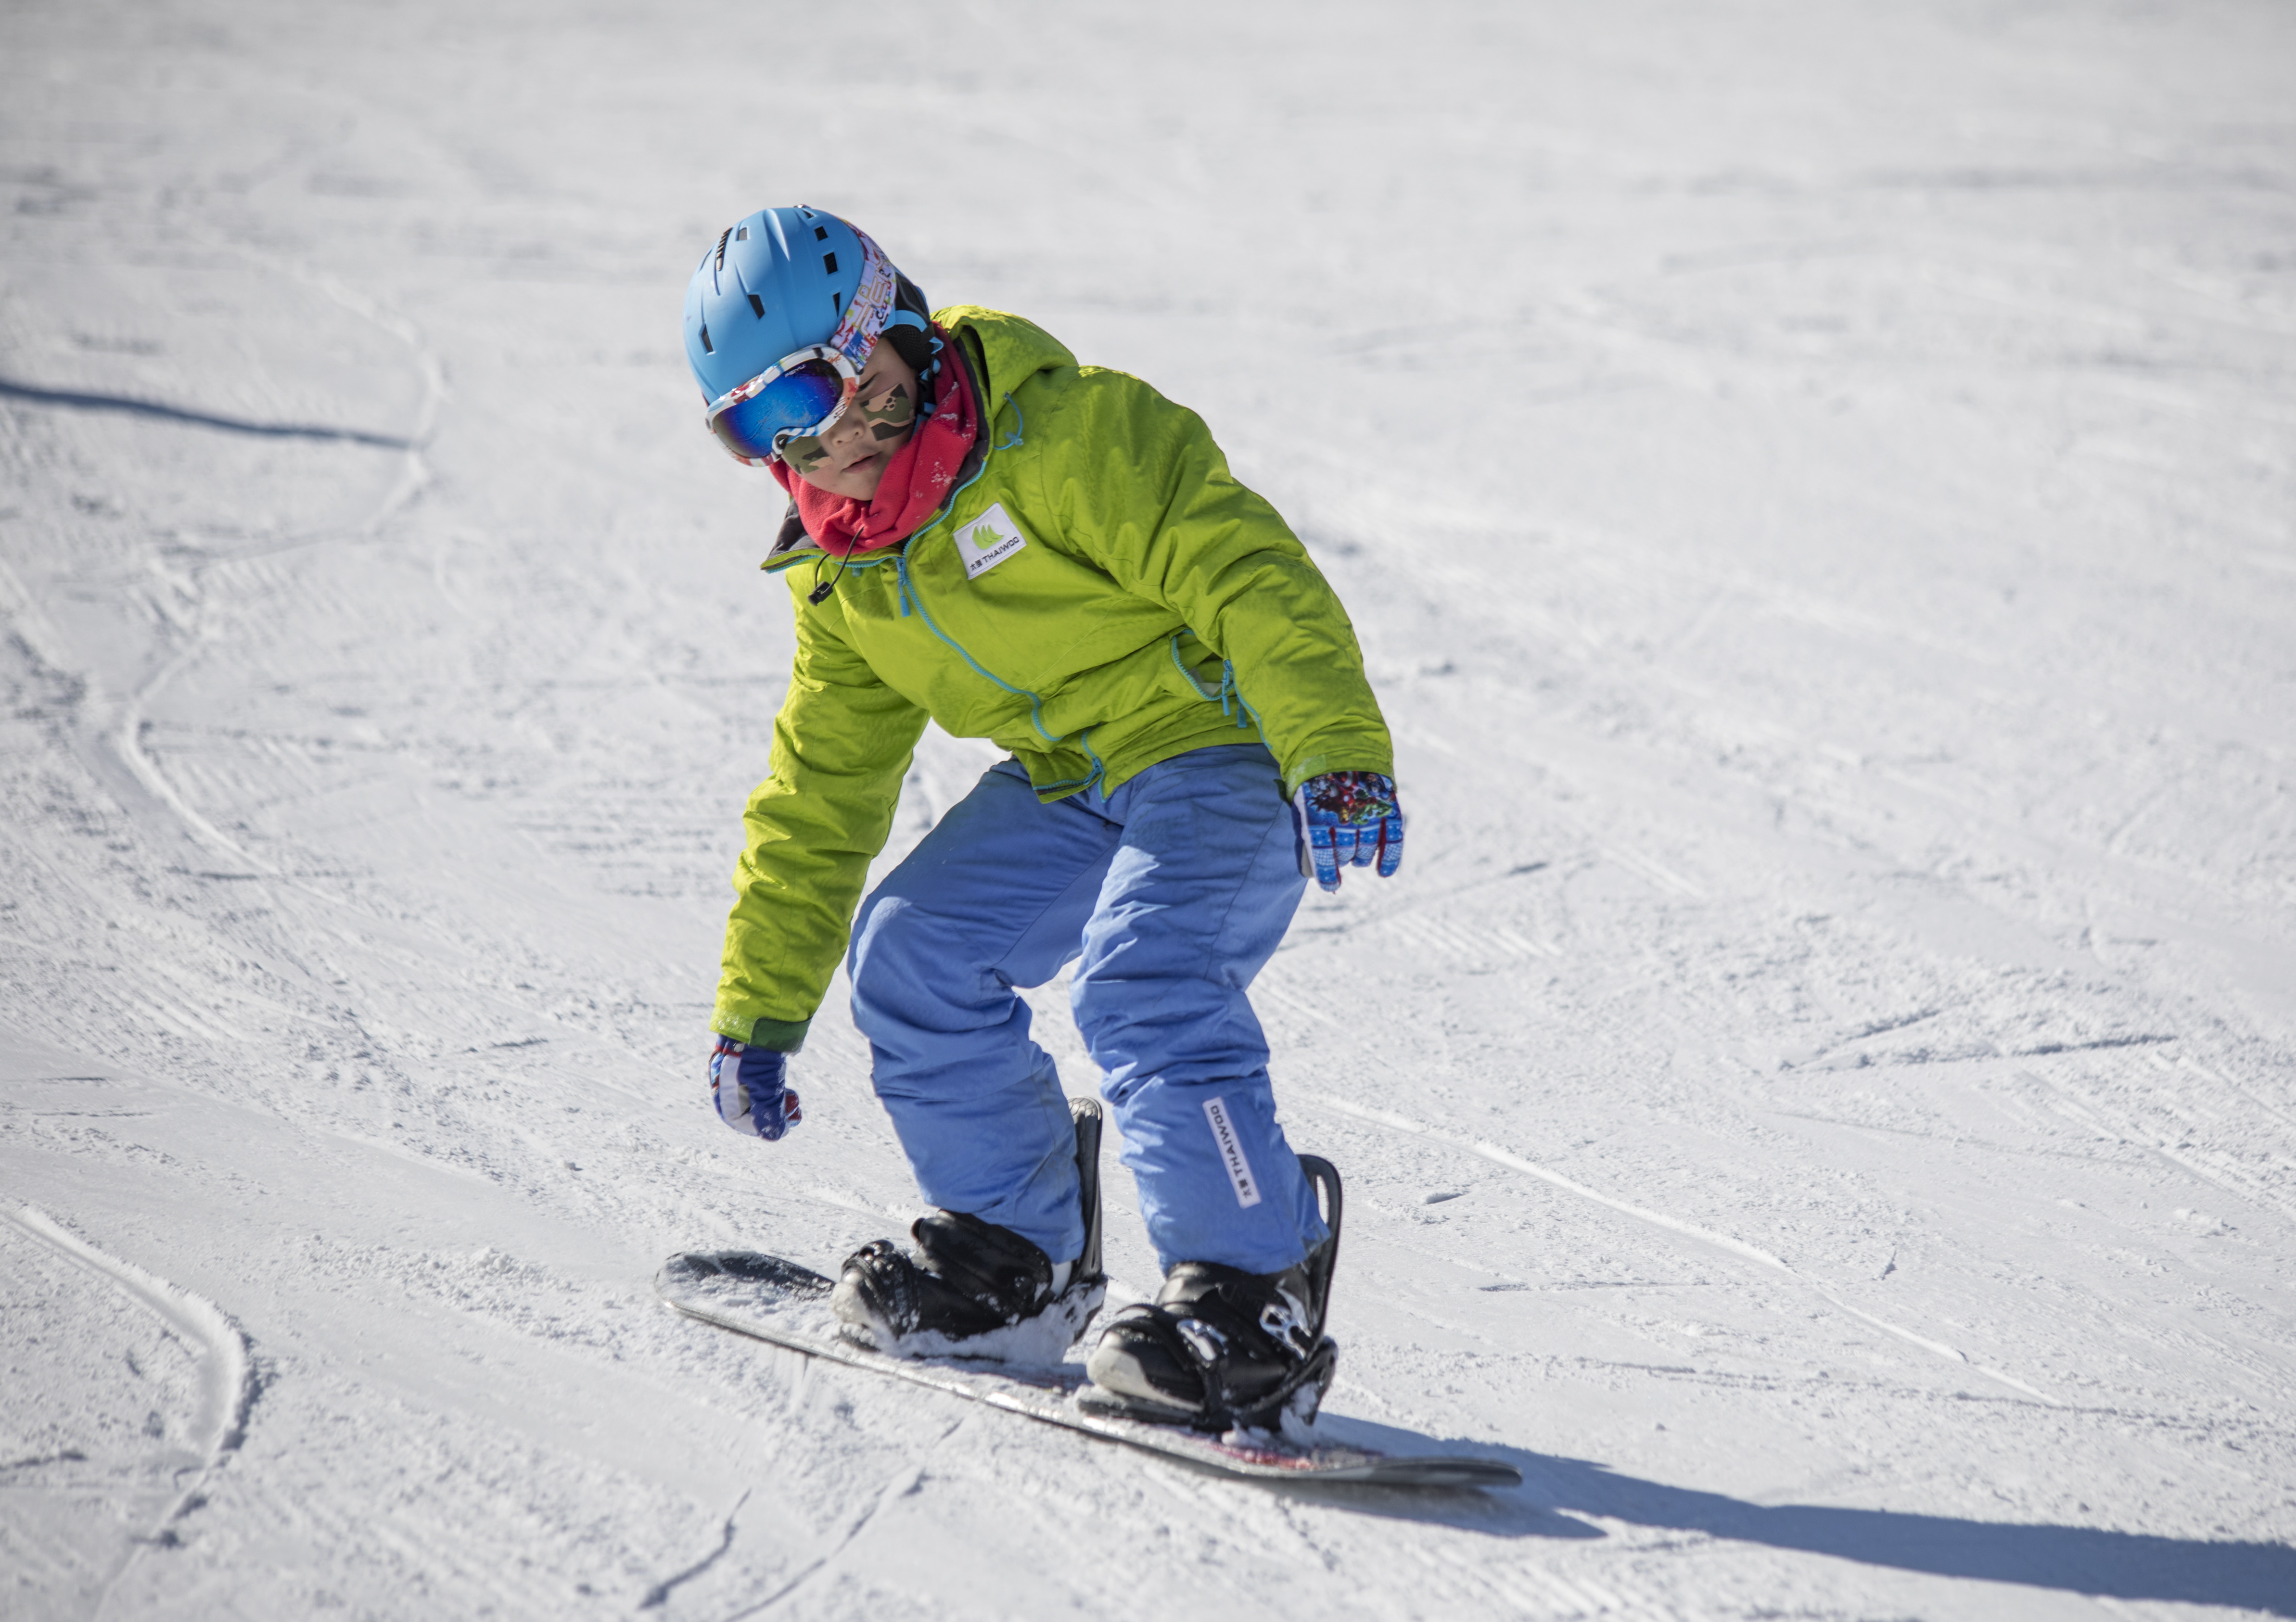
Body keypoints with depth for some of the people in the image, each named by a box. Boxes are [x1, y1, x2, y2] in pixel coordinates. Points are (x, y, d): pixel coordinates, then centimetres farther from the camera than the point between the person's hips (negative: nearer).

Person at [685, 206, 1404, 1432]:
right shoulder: (842, 581, 6)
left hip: (1221, 742, -9)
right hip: (1066, 783, 9)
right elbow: (820, 794, 16)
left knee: (1138, 981, -29)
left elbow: (1242, 571, -27)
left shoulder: (1058, 436, -21)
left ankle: (1256, 1298, -25)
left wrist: (1335, 748, -40)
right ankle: (1022, 1240, 17)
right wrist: (760, 1007, 15)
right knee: (911, 950, 0)